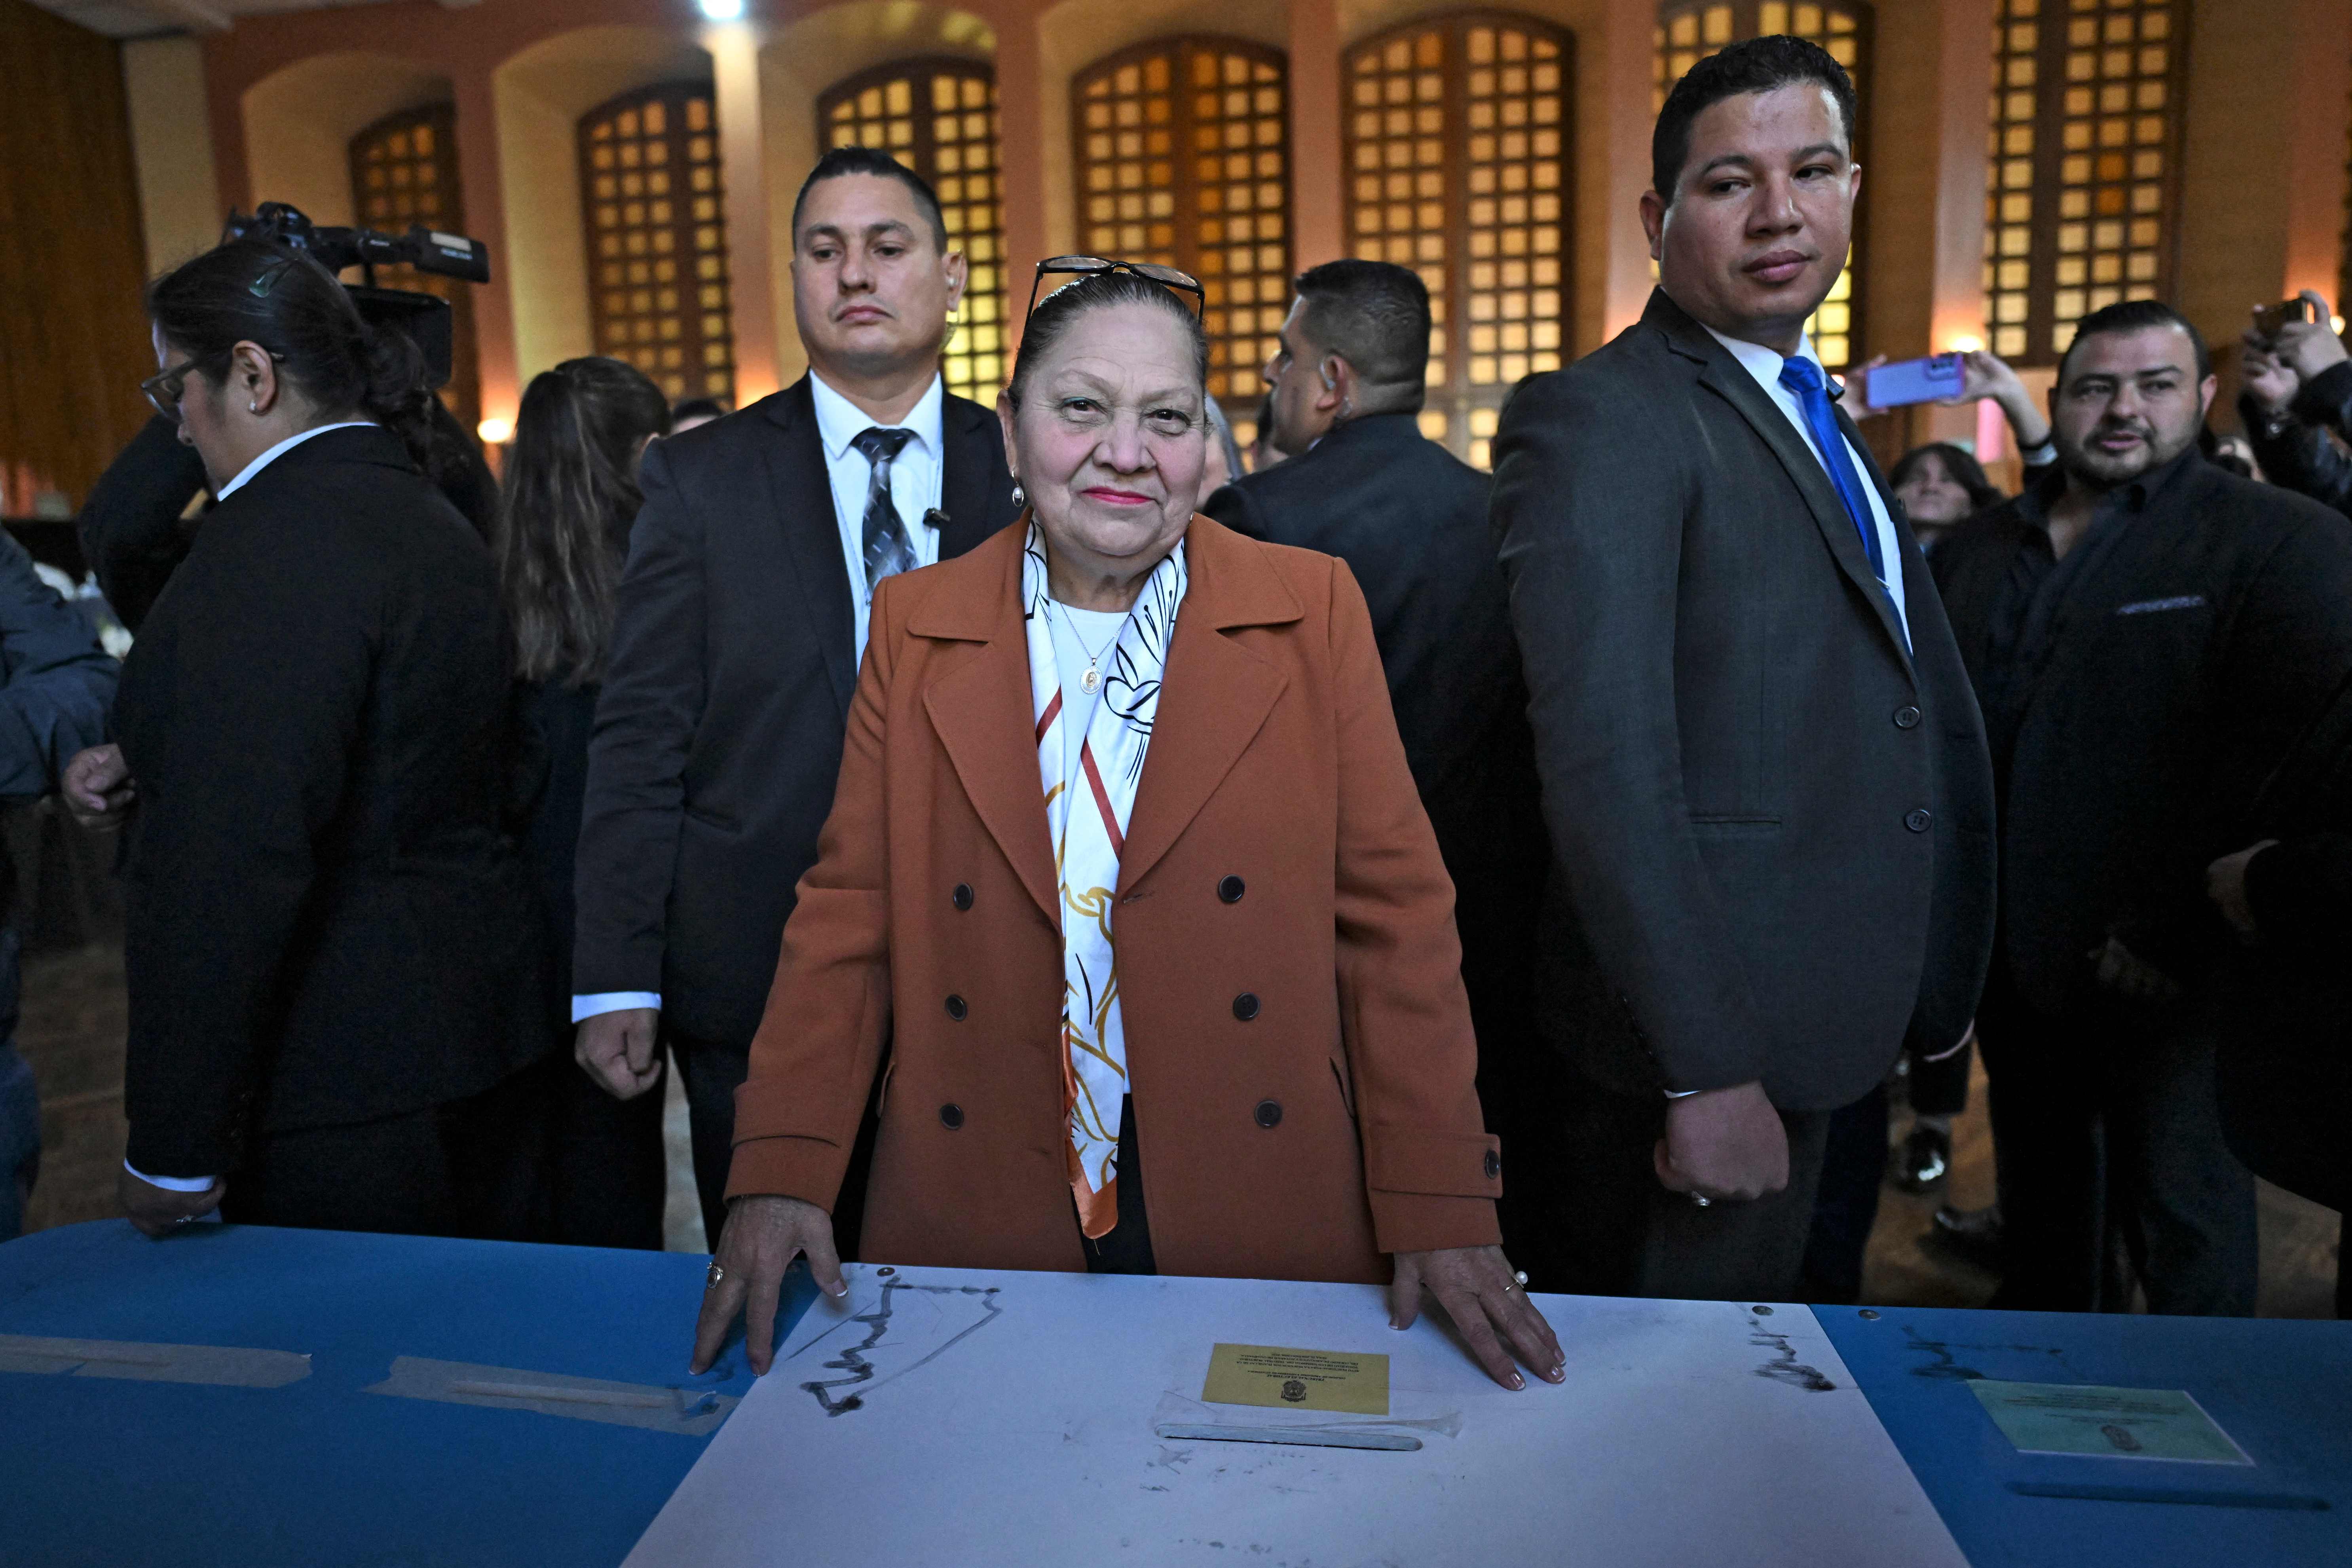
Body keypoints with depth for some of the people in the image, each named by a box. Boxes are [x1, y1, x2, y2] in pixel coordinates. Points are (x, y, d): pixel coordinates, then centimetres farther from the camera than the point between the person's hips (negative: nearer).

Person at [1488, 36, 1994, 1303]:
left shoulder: (1811, 415, 14)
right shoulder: (1600, 421, -16)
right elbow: (1607, 765, -24)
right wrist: (1708, 1070, -24)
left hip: (1813, 1030, 9)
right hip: (1708, 1030, -9)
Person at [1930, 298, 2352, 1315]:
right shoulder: (1974, 553, 13)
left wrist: (2173, 935, -18)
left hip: (2165, 974, -5)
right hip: (2009, 963, 5)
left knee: (2182, 1227, 5)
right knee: (2040, 1215, 19)